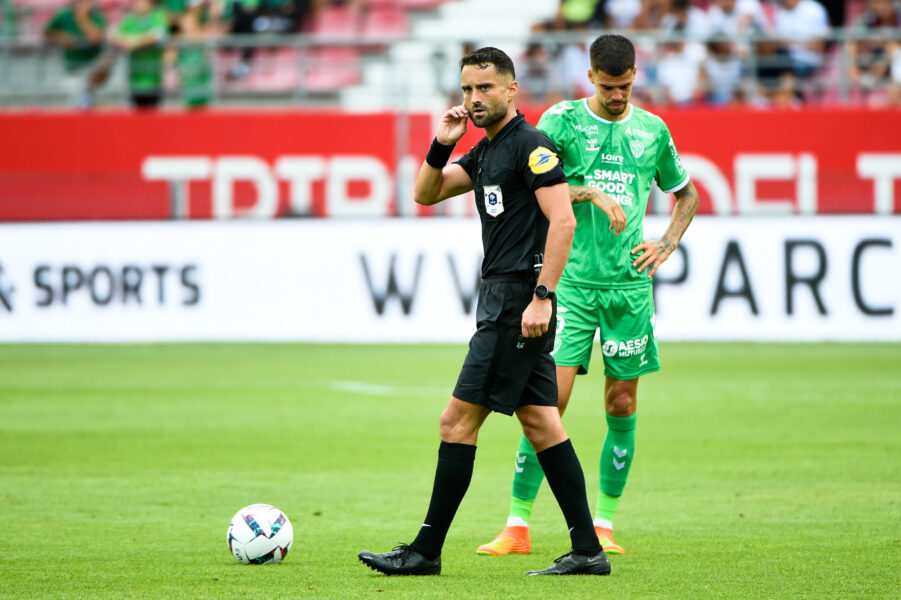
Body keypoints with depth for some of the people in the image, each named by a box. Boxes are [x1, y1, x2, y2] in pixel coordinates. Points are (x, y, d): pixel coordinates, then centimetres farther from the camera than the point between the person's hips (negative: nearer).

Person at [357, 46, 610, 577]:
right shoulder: (484, 153, 17)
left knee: (459, 421, -7)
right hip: (502, 300, 10)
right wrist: (443, 145, 4)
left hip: (517, 300, -10)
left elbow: (563, 220, -19)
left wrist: (541, 296, -23)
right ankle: (588, 550, 7)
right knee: (541, 424, 8)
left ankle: (426, 551, -3)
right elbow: (426, 194, 22)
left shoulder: (530, 145, -12)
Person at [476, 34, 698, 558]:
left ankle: (604, 525, 14)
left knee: (623, 406, 4)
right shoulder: (562, 119, 0)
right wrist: (590, 193, -19)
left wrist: (667, 246, 10)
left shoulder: (653, 130, 10)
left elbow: (686, 195, 25)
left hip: (630, 284, 3)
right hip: (572, 280, -3)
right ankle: (517, 528, -5)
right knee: (549, 400, -9)